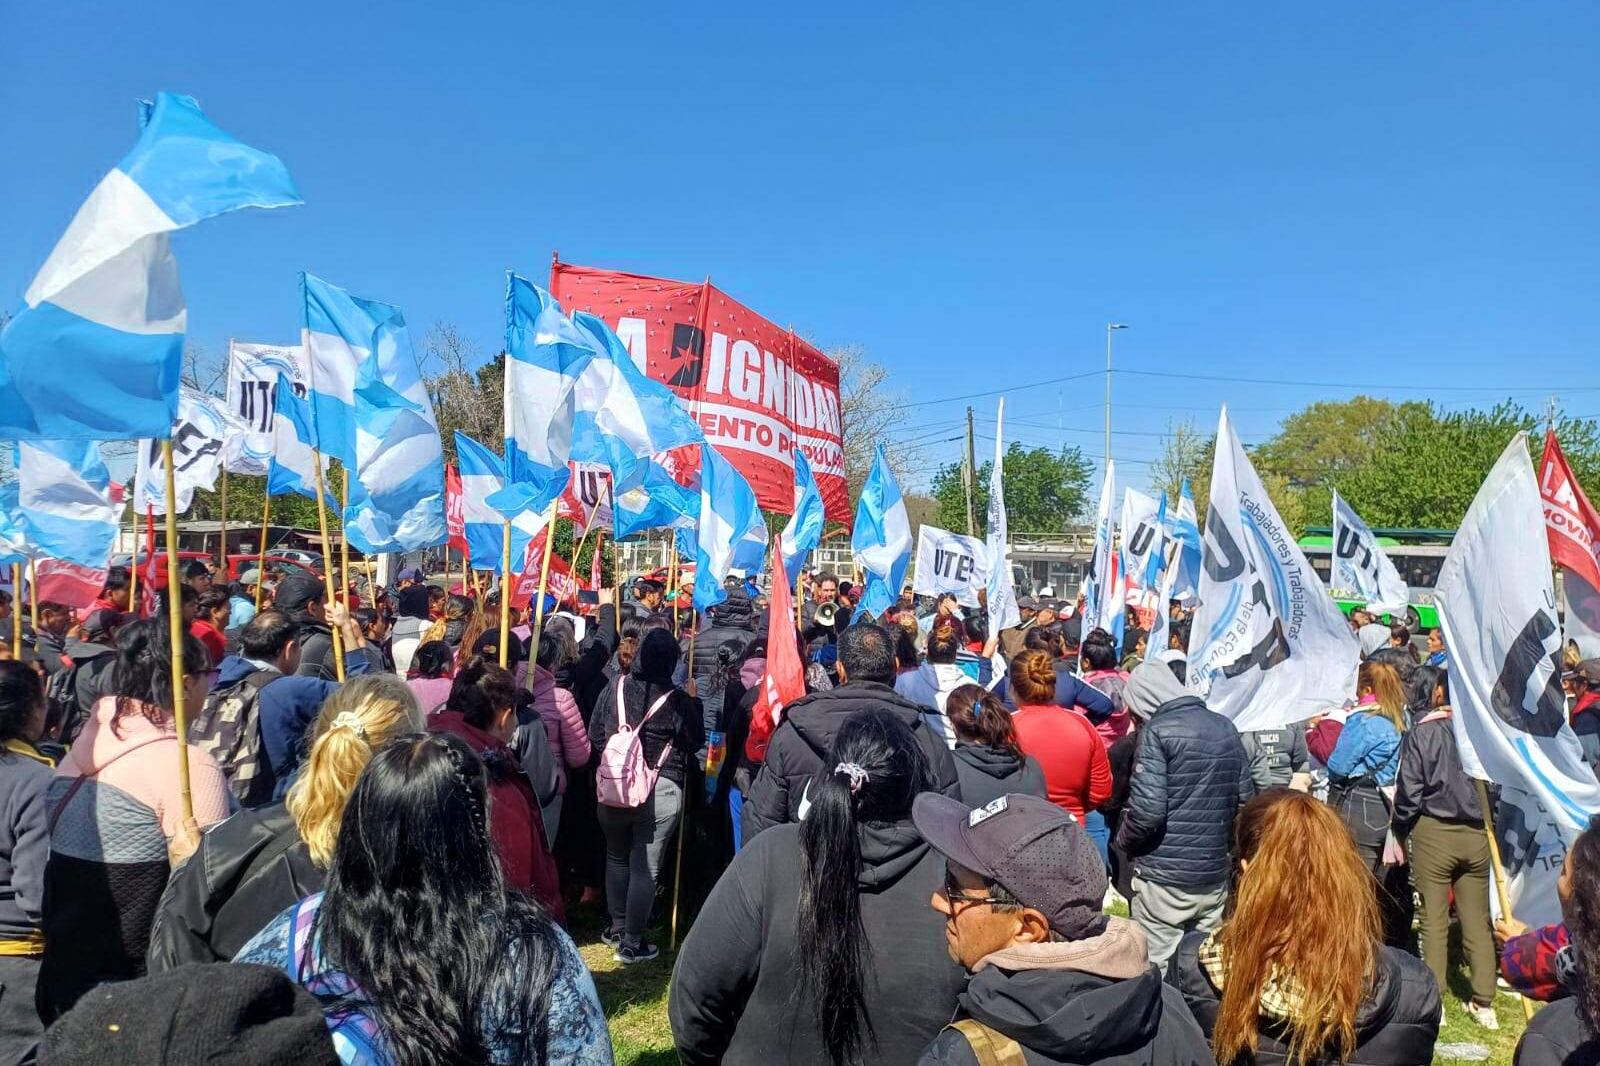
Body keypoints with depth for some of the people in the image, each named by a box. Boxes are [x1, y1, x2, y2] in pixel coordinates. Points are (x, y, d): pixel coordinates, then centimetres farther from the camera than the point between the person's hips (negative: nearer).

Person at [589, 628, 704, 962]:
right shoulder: (678, 700, -14)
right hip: (660, 792, -4)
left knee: (616, 857, 23)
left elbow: (595, 736, 3)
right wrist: (694, 703, 8)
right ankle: (632, 943, 14)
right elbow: (696, 741, -2)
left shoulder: (614, 689, -5)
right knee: (645, 868, 6)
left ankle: (617, 928, 34)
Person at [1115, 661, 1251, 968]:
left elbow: (1148, 809, -20)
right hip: (1214, 875, 6)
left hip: (1164, 877, -6)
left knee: (1155, 966, 4)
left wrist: (1123, 840, -2)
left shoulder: (1156, 731, -13)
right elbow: (1245, 799, 10)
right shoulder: (1225, 728, 7)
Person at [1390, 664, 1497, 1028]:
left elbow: (1409, 790, -10)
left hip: (1434, 831, -3)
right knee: (1477, 920, 12)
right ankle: (1484, 1003, 18)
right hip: (1475, 834, 3)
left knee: (1434, 921, 5)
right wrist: (1482, 819, 16)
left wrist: (1402, 833, 4)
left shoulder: (1420, 733, -11)